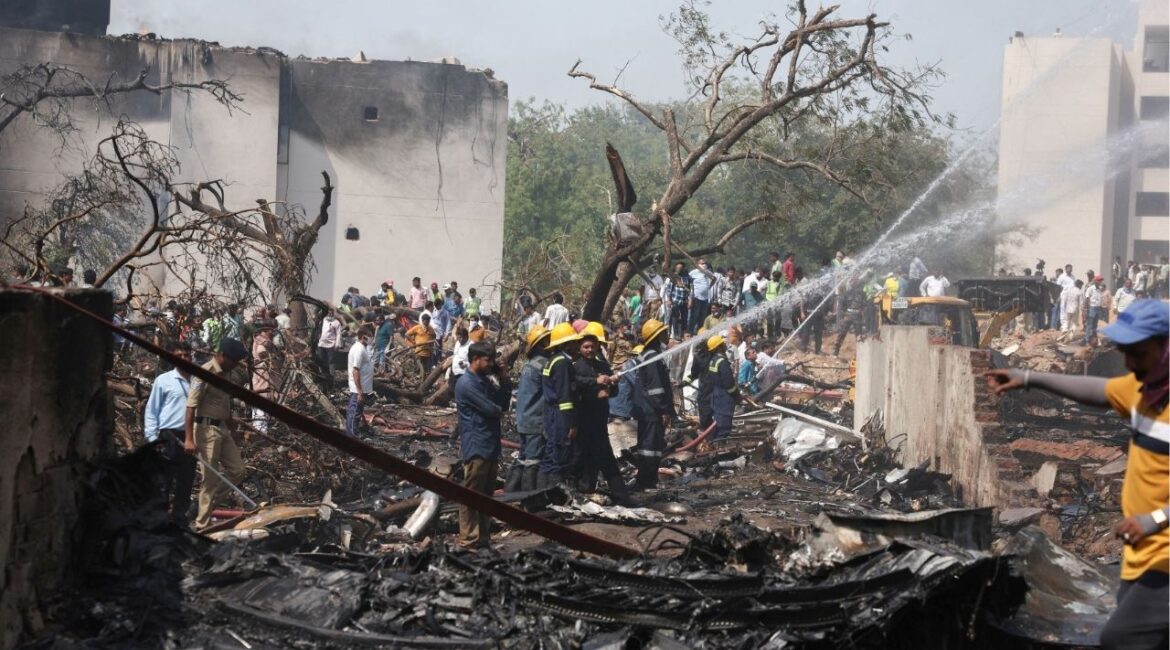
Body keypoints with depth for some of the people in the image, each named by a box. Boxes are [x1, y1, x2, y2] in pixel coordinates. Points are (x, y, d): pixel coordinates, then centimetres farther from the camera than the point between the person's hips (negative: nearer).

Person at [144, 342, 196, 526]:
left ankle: (179, 521, 15)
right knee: (163, 483, -3)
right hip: (168, 437, -4)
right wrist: (152, 438, -5)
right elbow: (151, 411, 4)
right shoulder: (164, 380, 3)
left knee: (185, 484, 8)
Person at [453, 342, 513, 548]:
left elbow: (503, 405, 16)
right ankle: (469, 541, -4)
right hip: (476, 447, -9)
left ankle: (484, 538, 18)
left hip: (491, 446, 9)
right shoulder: (466, 384, -14)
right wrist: (499, 412, 5)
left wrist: (504, 380, 4)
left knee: (487, 495, 12)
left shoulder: (486, 381, 16)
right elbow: (490, 409, -17)